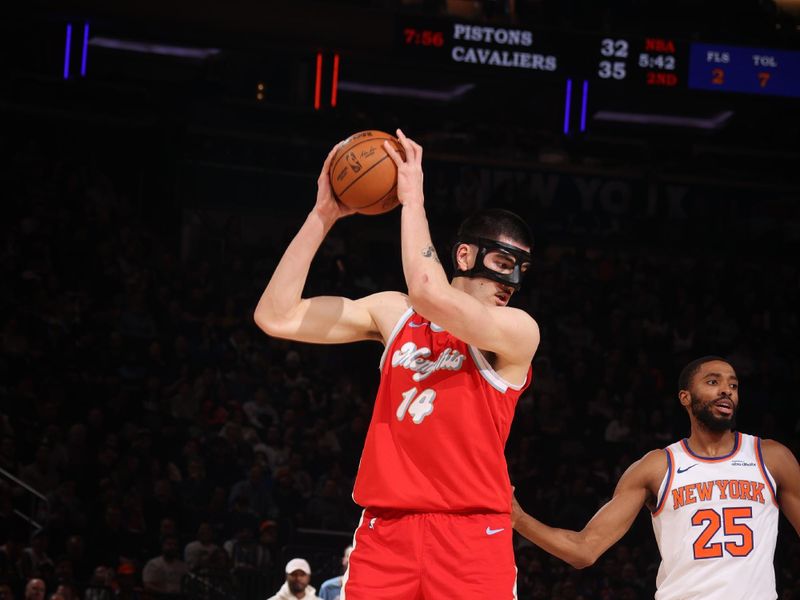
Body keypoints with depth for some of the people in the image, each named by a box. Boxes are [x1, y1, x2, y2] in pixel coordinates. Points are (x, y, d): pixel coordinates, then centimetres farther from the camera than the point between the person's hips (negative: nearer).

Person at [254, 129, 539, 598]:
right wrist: (322, 217, 2)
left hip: (470, 535, -3)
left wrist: (413, 198, -11)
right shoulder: (393, 313, 12)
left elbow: (429, 295, -20)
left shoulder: (518, 331, -2)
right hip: (386, 529, 3)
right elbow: (276, 317, 7)